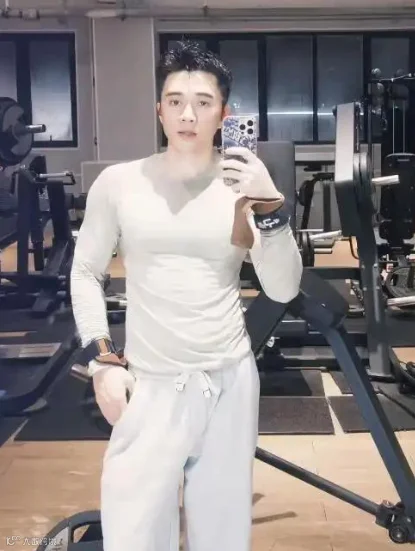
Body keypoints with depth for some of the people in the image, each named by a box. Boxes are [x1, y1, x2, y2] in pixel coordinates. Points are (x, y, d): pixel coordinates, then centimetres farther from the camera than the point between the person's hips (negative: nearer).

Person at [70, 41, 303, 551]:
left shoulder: (242, 185, -2)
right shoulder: (118, 182, -4)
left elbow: (284, 290, -5)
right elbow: (85, 274, 6)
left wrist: (270, 207, -18)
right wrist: (102, 361, -2)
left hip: (229, 381, 2)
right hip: (150, 385, -1)